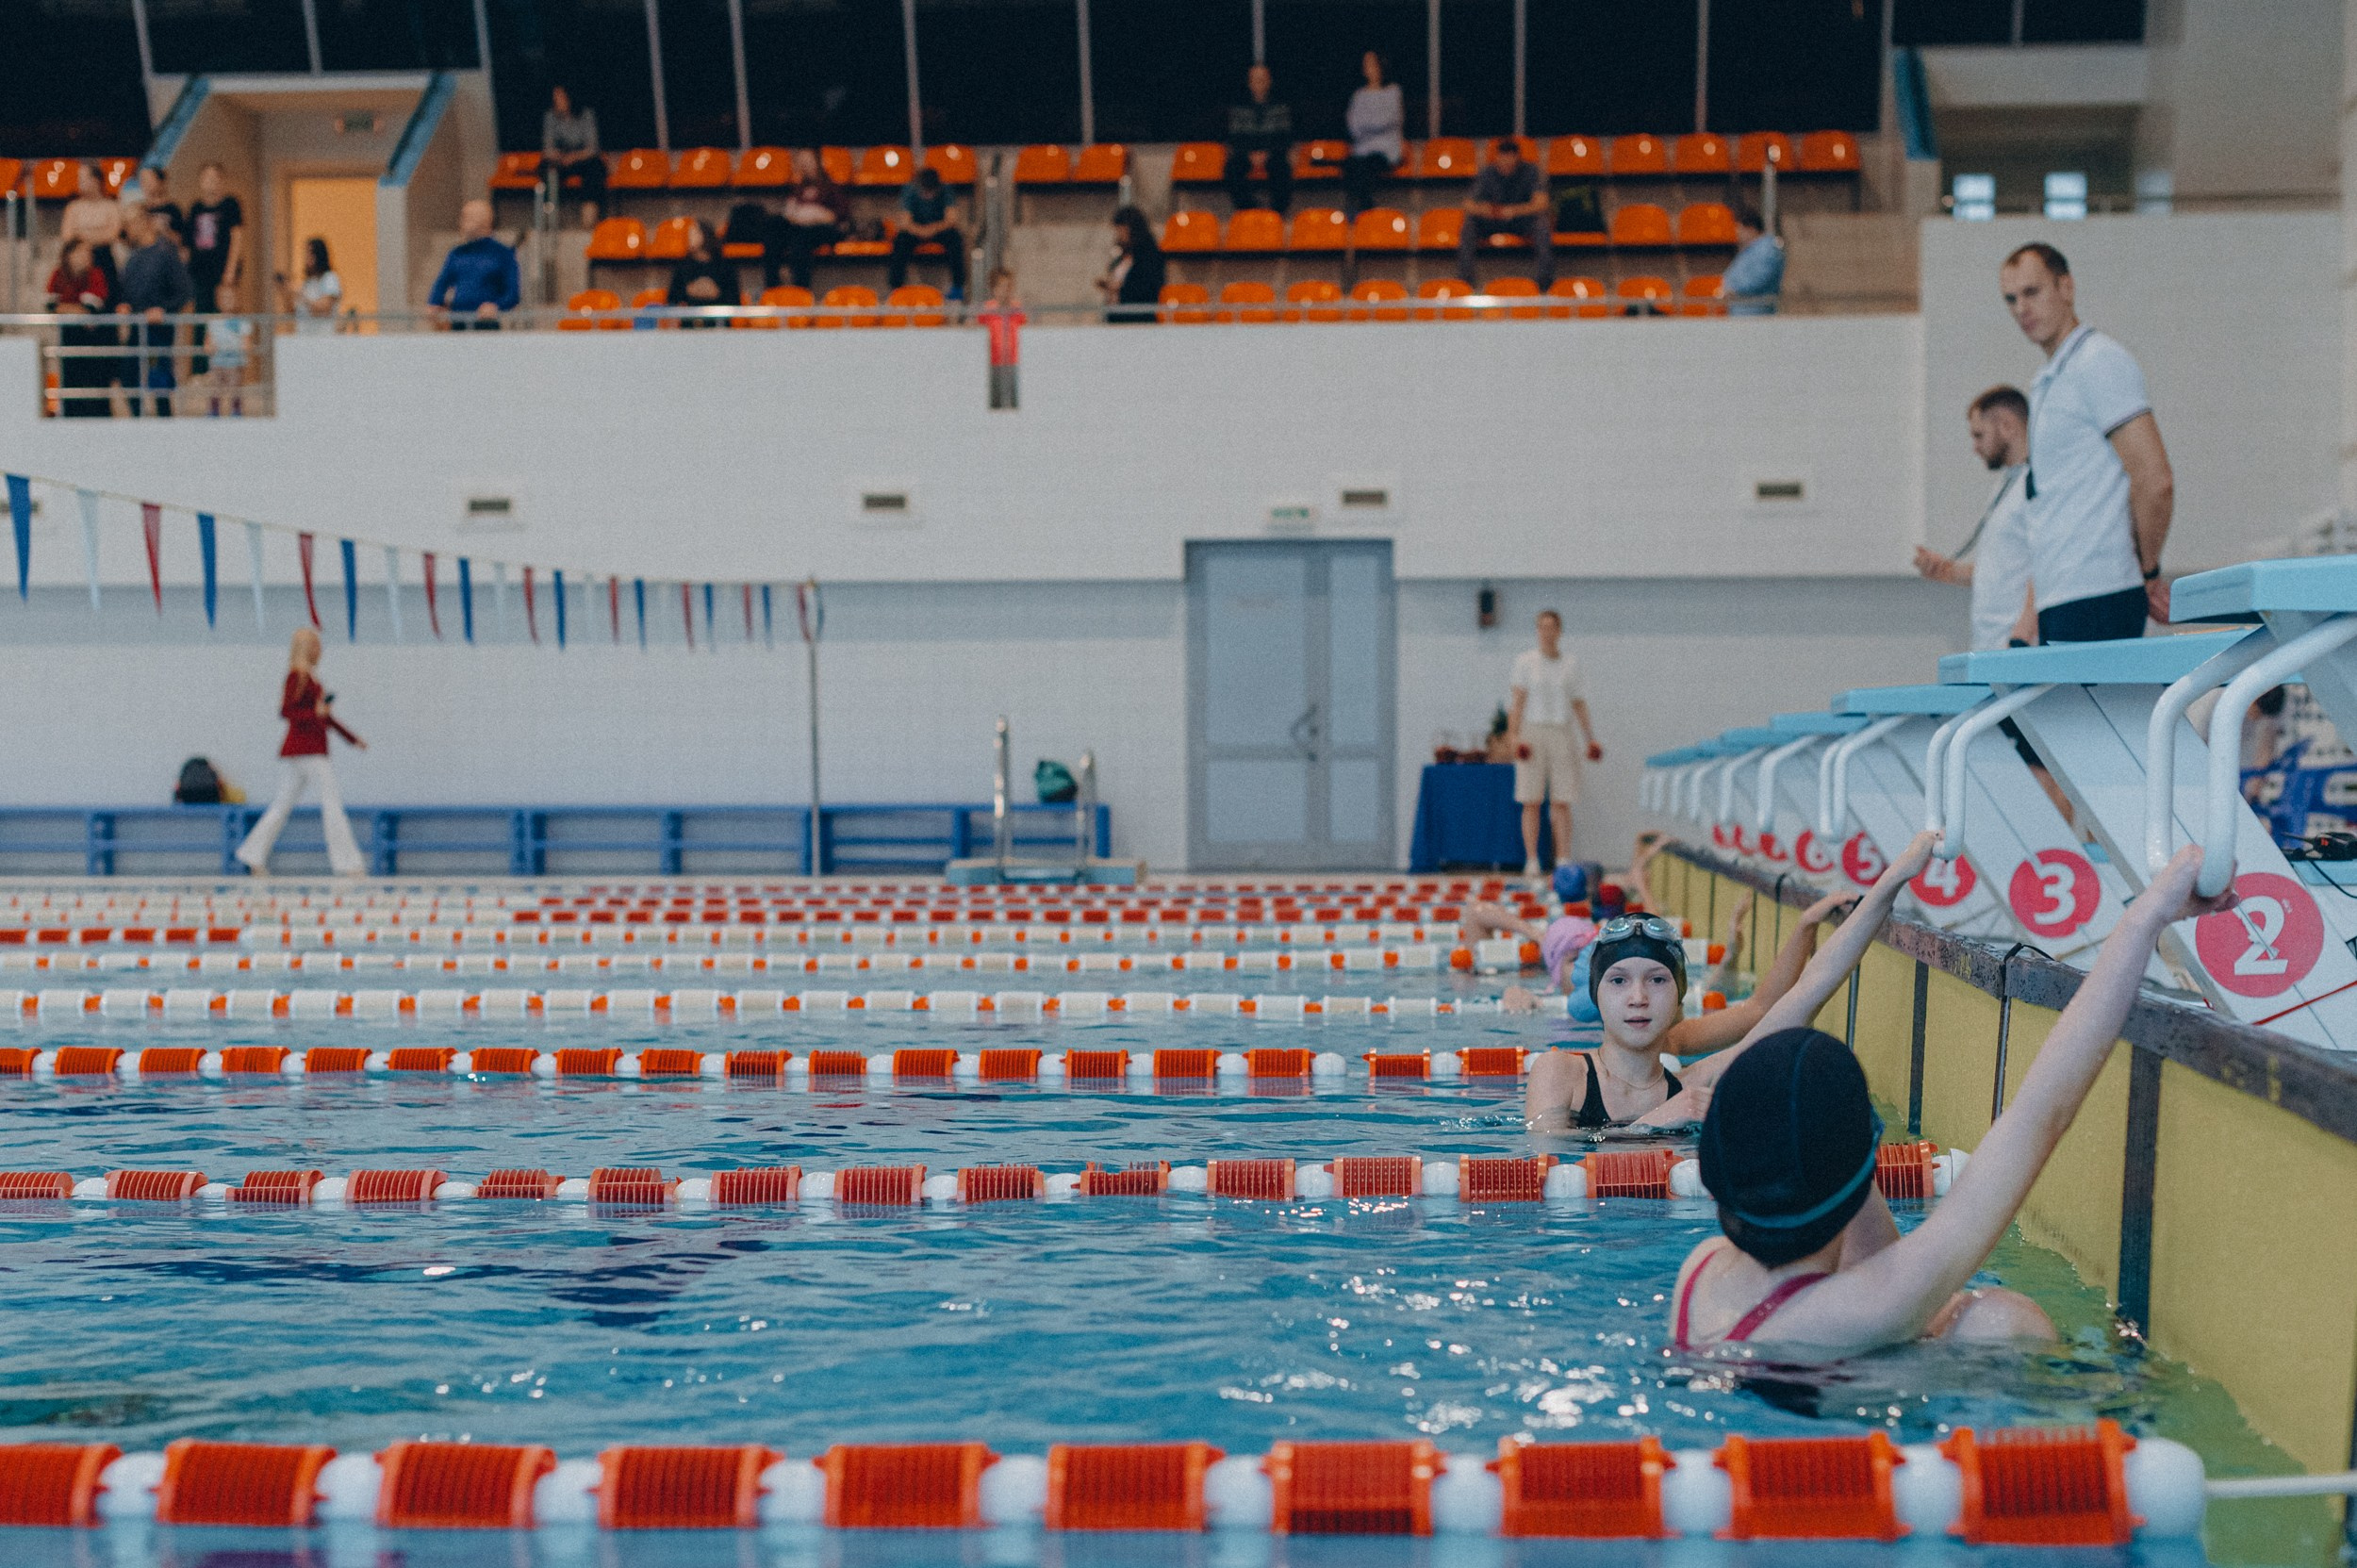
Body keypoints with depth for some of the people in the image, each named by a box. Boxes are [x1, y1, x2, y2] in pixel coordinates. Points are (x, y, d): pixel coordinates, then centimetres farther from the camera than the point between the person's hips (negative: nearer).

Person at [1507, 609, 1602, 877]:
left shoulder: (1571, 664, 10)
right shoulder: (1525, 661, 2)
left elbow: (1579, 704, 13)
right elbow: (1518, 699, -4)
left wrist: (1591, 738, 7)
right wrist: (1514, 735, -15)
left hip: (1561, 735, 2)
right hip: (1532, 733, -2)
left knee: (1563, 803, -1)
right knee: (1531, 802, -3)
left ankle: (1564, 862, 2)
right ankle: (1531, 862, 1)